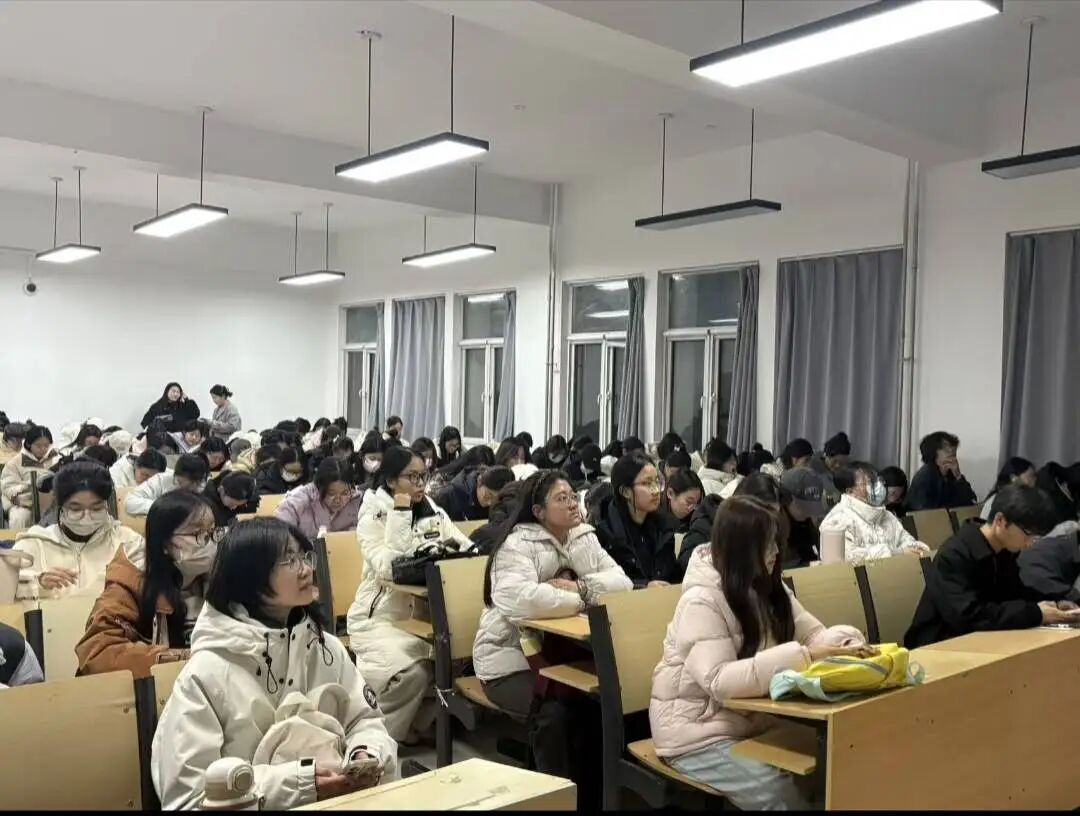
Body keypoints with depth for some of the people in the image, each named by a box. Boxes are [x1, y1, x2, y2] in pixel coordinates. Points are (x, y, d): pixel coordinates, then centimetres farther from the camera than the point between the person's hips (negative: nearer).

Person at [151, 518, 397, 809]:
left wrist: (367, 756, -12)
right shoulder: (204, 675, -12)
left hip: (337, 798, 5)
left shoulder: (326, 647, 5)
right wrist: (298, 782, -20)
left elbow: (365, 720, 9)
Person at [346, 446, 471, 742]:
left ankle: (416, 726, 3)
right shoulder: (373, 516, -8)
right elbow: (389, 568, -22)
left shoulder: (434, 512, 8)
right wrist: (400, 514, -22)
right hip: (380, 618, -5)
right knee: (411, 673, -30)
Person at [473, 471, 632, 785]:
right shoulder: (517, 544, -15)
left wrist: (579, 587, -21)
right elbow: (522, 601, -34)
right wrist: (585, 600, -23)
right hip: (512, 661, -6)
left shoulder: (584, 537, 7)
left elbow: (622, 581, -3)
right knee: (555, 712, -31)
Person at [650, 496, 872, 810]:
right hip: (698, 734, -7)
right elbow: (718, 681, -32)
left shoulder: (768, 588, 4)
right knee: (780, 794, -25)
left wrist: (844, 641, -19)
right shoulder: (702, 601, -22)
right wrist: (801, 656, -37)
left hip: (753, 721, 7)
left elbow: (814, 633, 5)